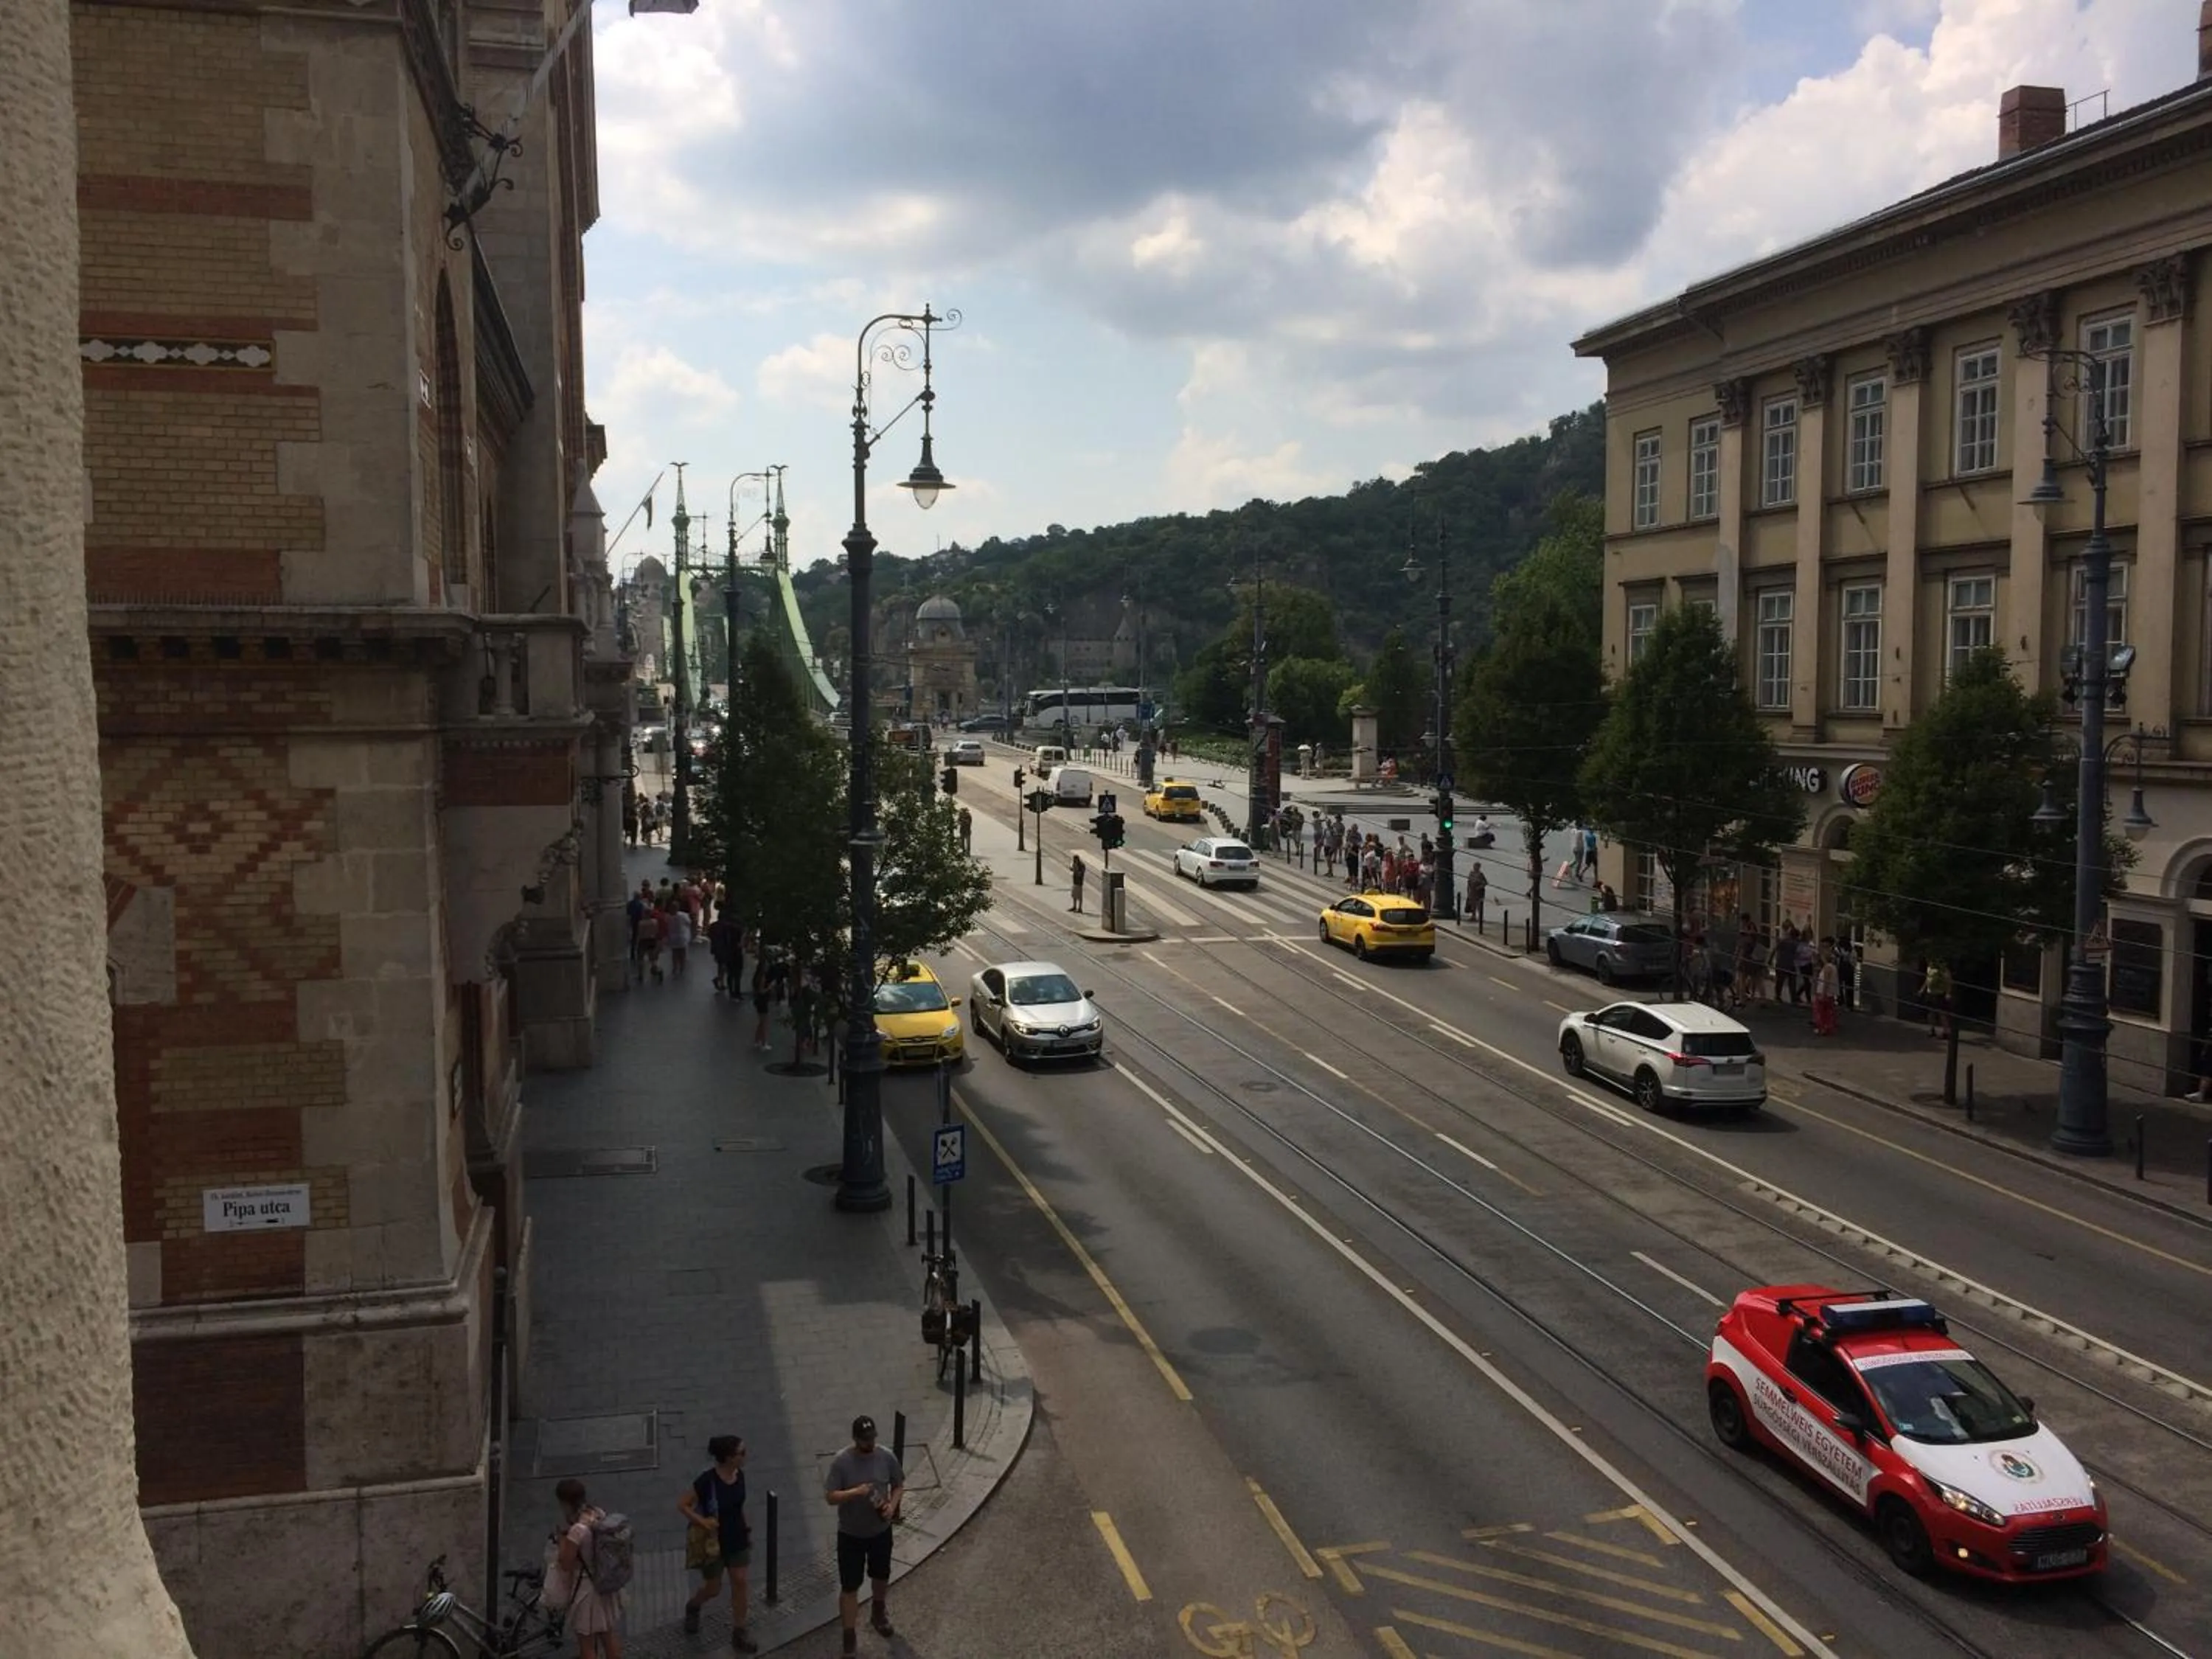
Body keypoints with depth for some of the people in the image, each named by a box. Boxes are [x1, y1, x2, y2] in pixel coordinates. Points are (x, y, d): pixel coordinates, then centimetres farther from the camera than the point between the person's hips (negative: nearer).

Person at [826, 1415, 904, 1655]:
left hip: (881, 1531, 3)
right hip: (850, 1535, -3)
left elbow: (899, 1485, 1)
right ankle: (849, 1634, 15)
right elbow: (831, 1497, -17)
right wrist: (856, 1492, -32)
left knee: (881, 1576, 23)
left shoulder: (886, 1456, -11)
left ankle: (878, 1613, 51)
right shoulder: (841, 1462, -19)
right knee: (849, 1587, 2)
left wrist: (892, 1505, -16)